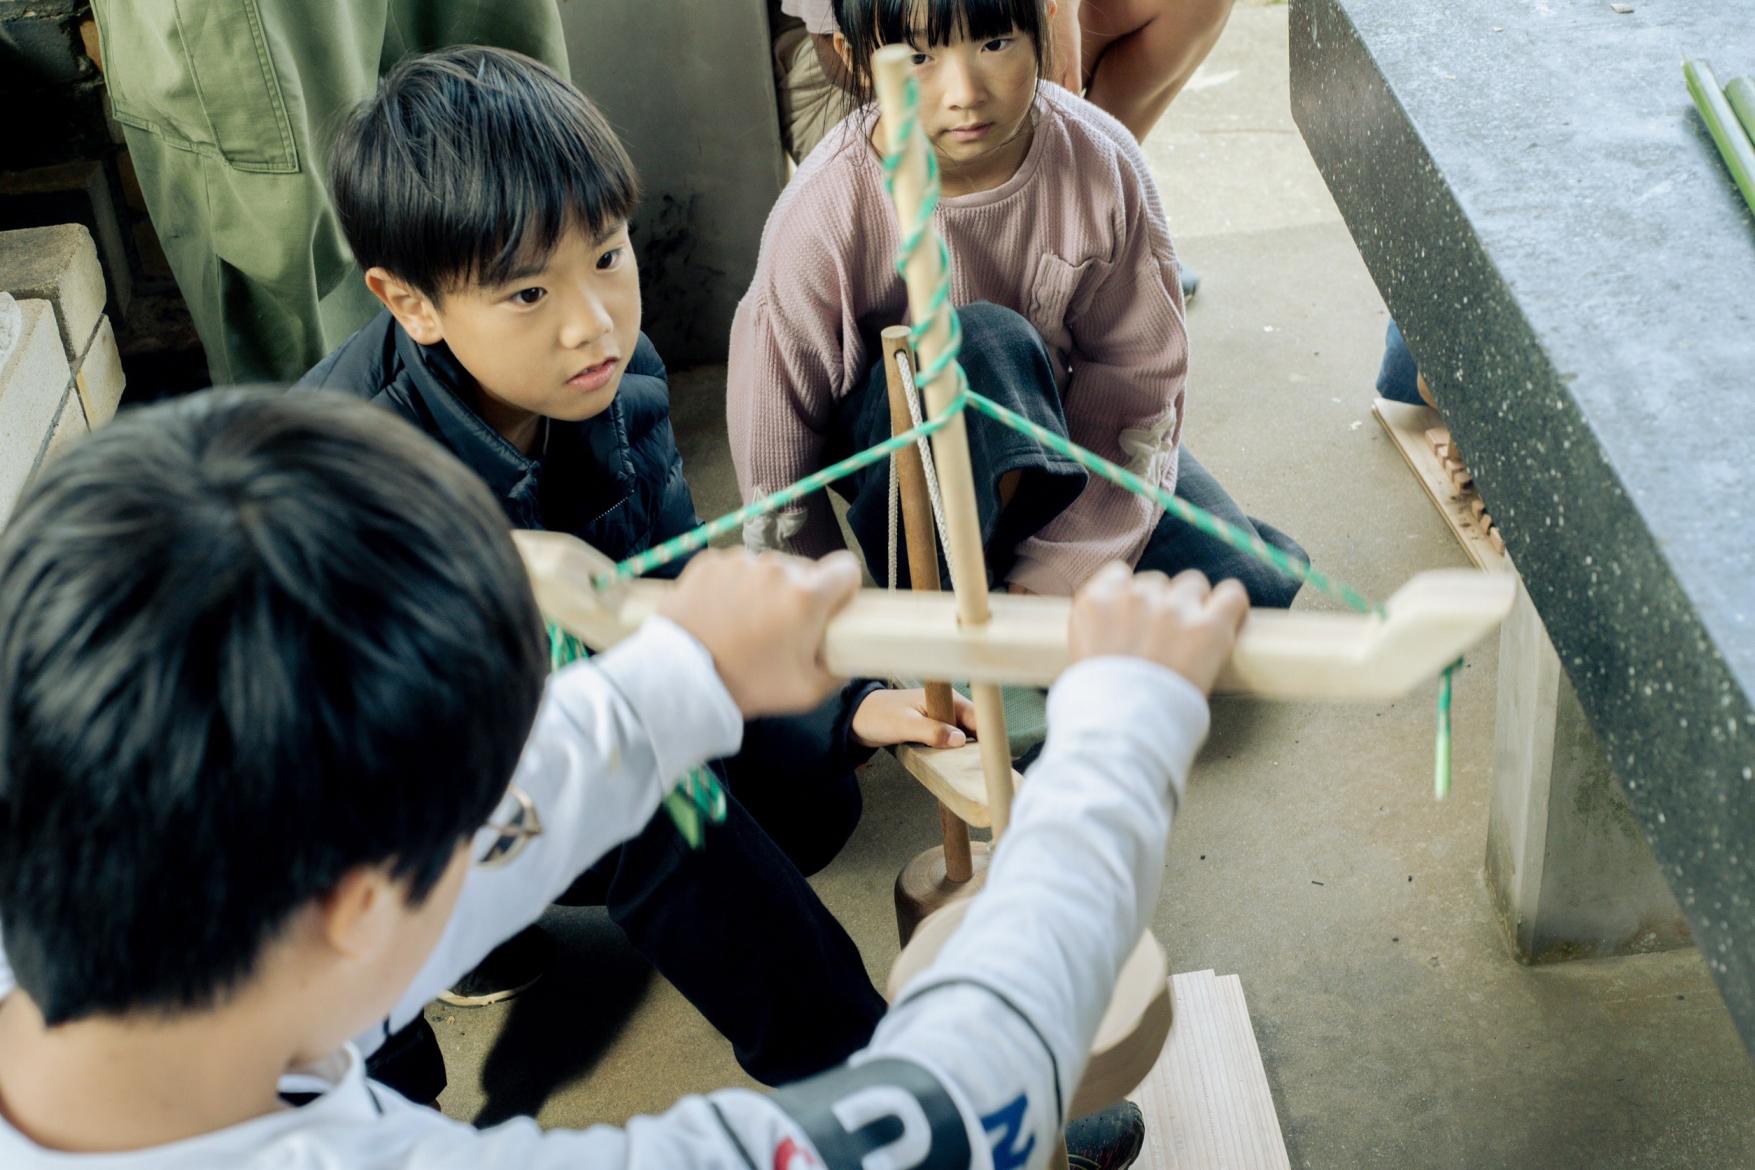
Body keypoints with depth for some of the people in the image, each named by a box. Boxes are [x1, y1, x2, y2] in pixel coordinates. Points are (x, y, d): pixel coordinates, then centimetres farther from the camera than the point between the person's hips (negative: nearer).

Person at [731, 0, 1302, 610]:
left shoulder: (1103, 161, -20)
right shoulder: (820, 218, -26)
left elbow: (1136, 376, -15)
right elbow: (775, 456, -15)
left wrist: (1054, 571, -22)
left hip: (1063, 420, 3)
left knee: (1253, 583, -13)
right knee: (989, 343, -37)